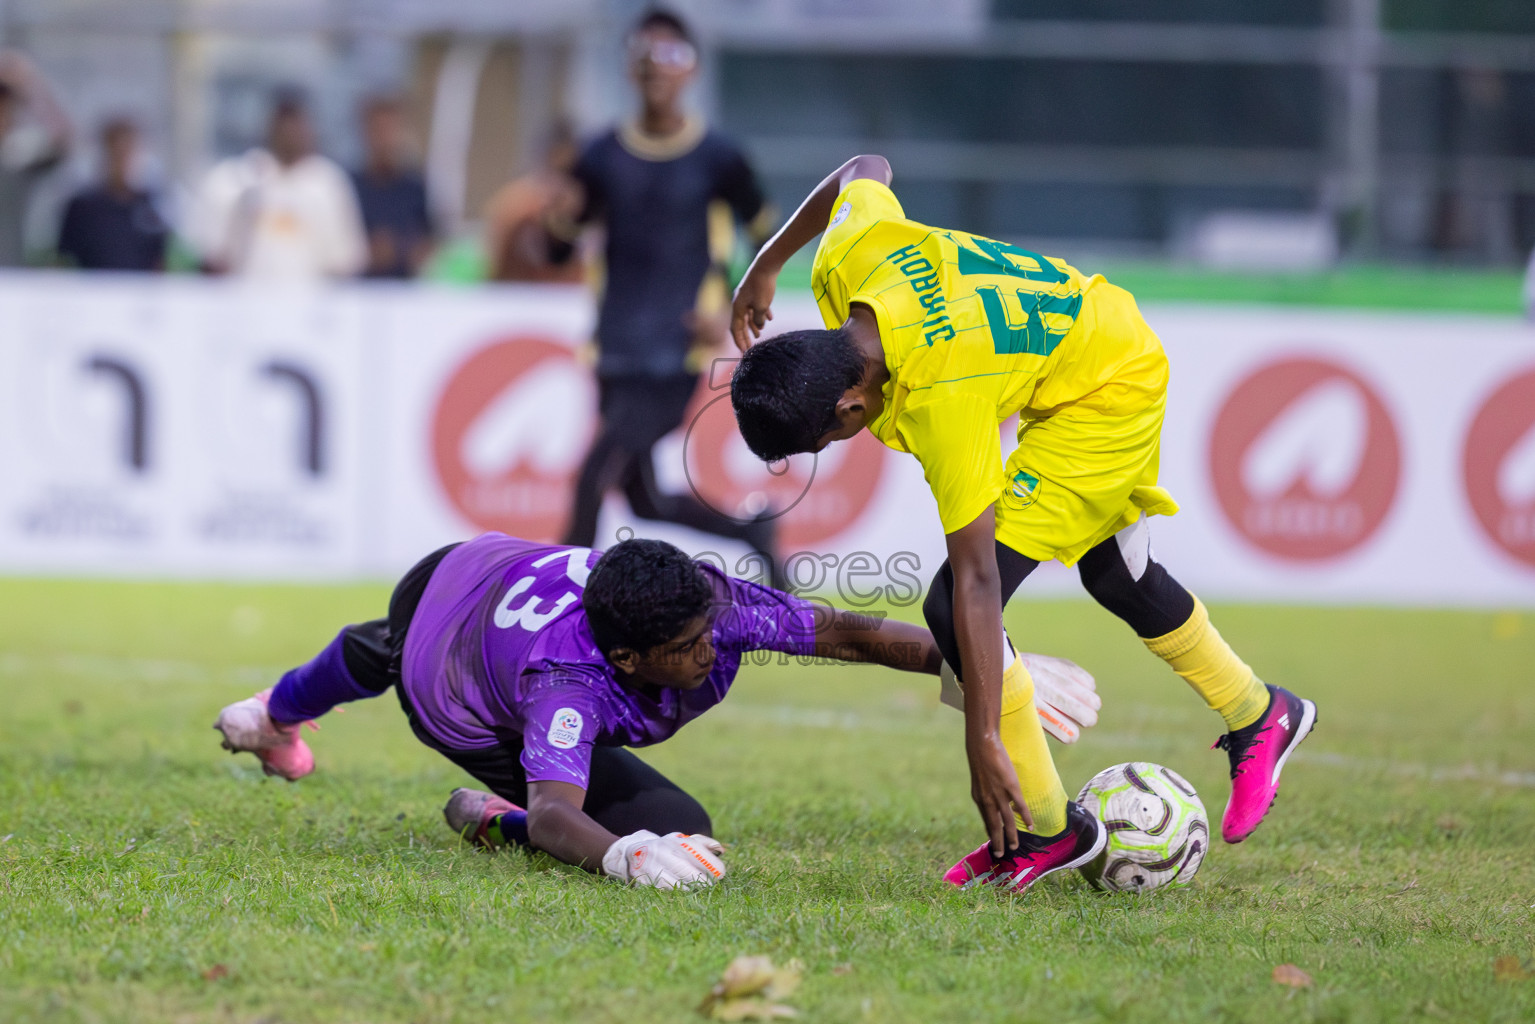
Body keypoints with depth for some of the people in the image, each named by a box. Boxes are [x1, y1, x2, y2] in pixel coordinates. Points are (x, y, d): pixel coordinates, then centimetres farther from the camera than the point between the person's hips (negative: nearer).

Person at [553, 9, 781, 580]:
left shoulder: (716, 158, -2)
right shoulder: (604, 157, 6)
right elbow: (561, 250, 9)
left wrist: (733, 313, -6)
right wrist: (561, 228, -14)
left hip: (677, 359, -5)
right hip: (617, 355, 5)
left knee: (595, 476, -18)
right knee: (645, 503, 11)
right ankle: (755, 530, 35)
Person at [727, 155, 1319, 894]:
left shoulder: (940, 401, -39)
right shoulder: (845, 255, -22)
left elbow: (977, 577, -36)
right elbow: (864, 171, 2)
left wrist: (984, 742, -33)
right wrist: (768, 264, 13)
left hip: (1110, 388, -9)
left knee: (953, 605, -17)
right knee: (1117, 575, 28)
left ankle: (1047, 830, -4)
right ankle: (1259, 716, 51)